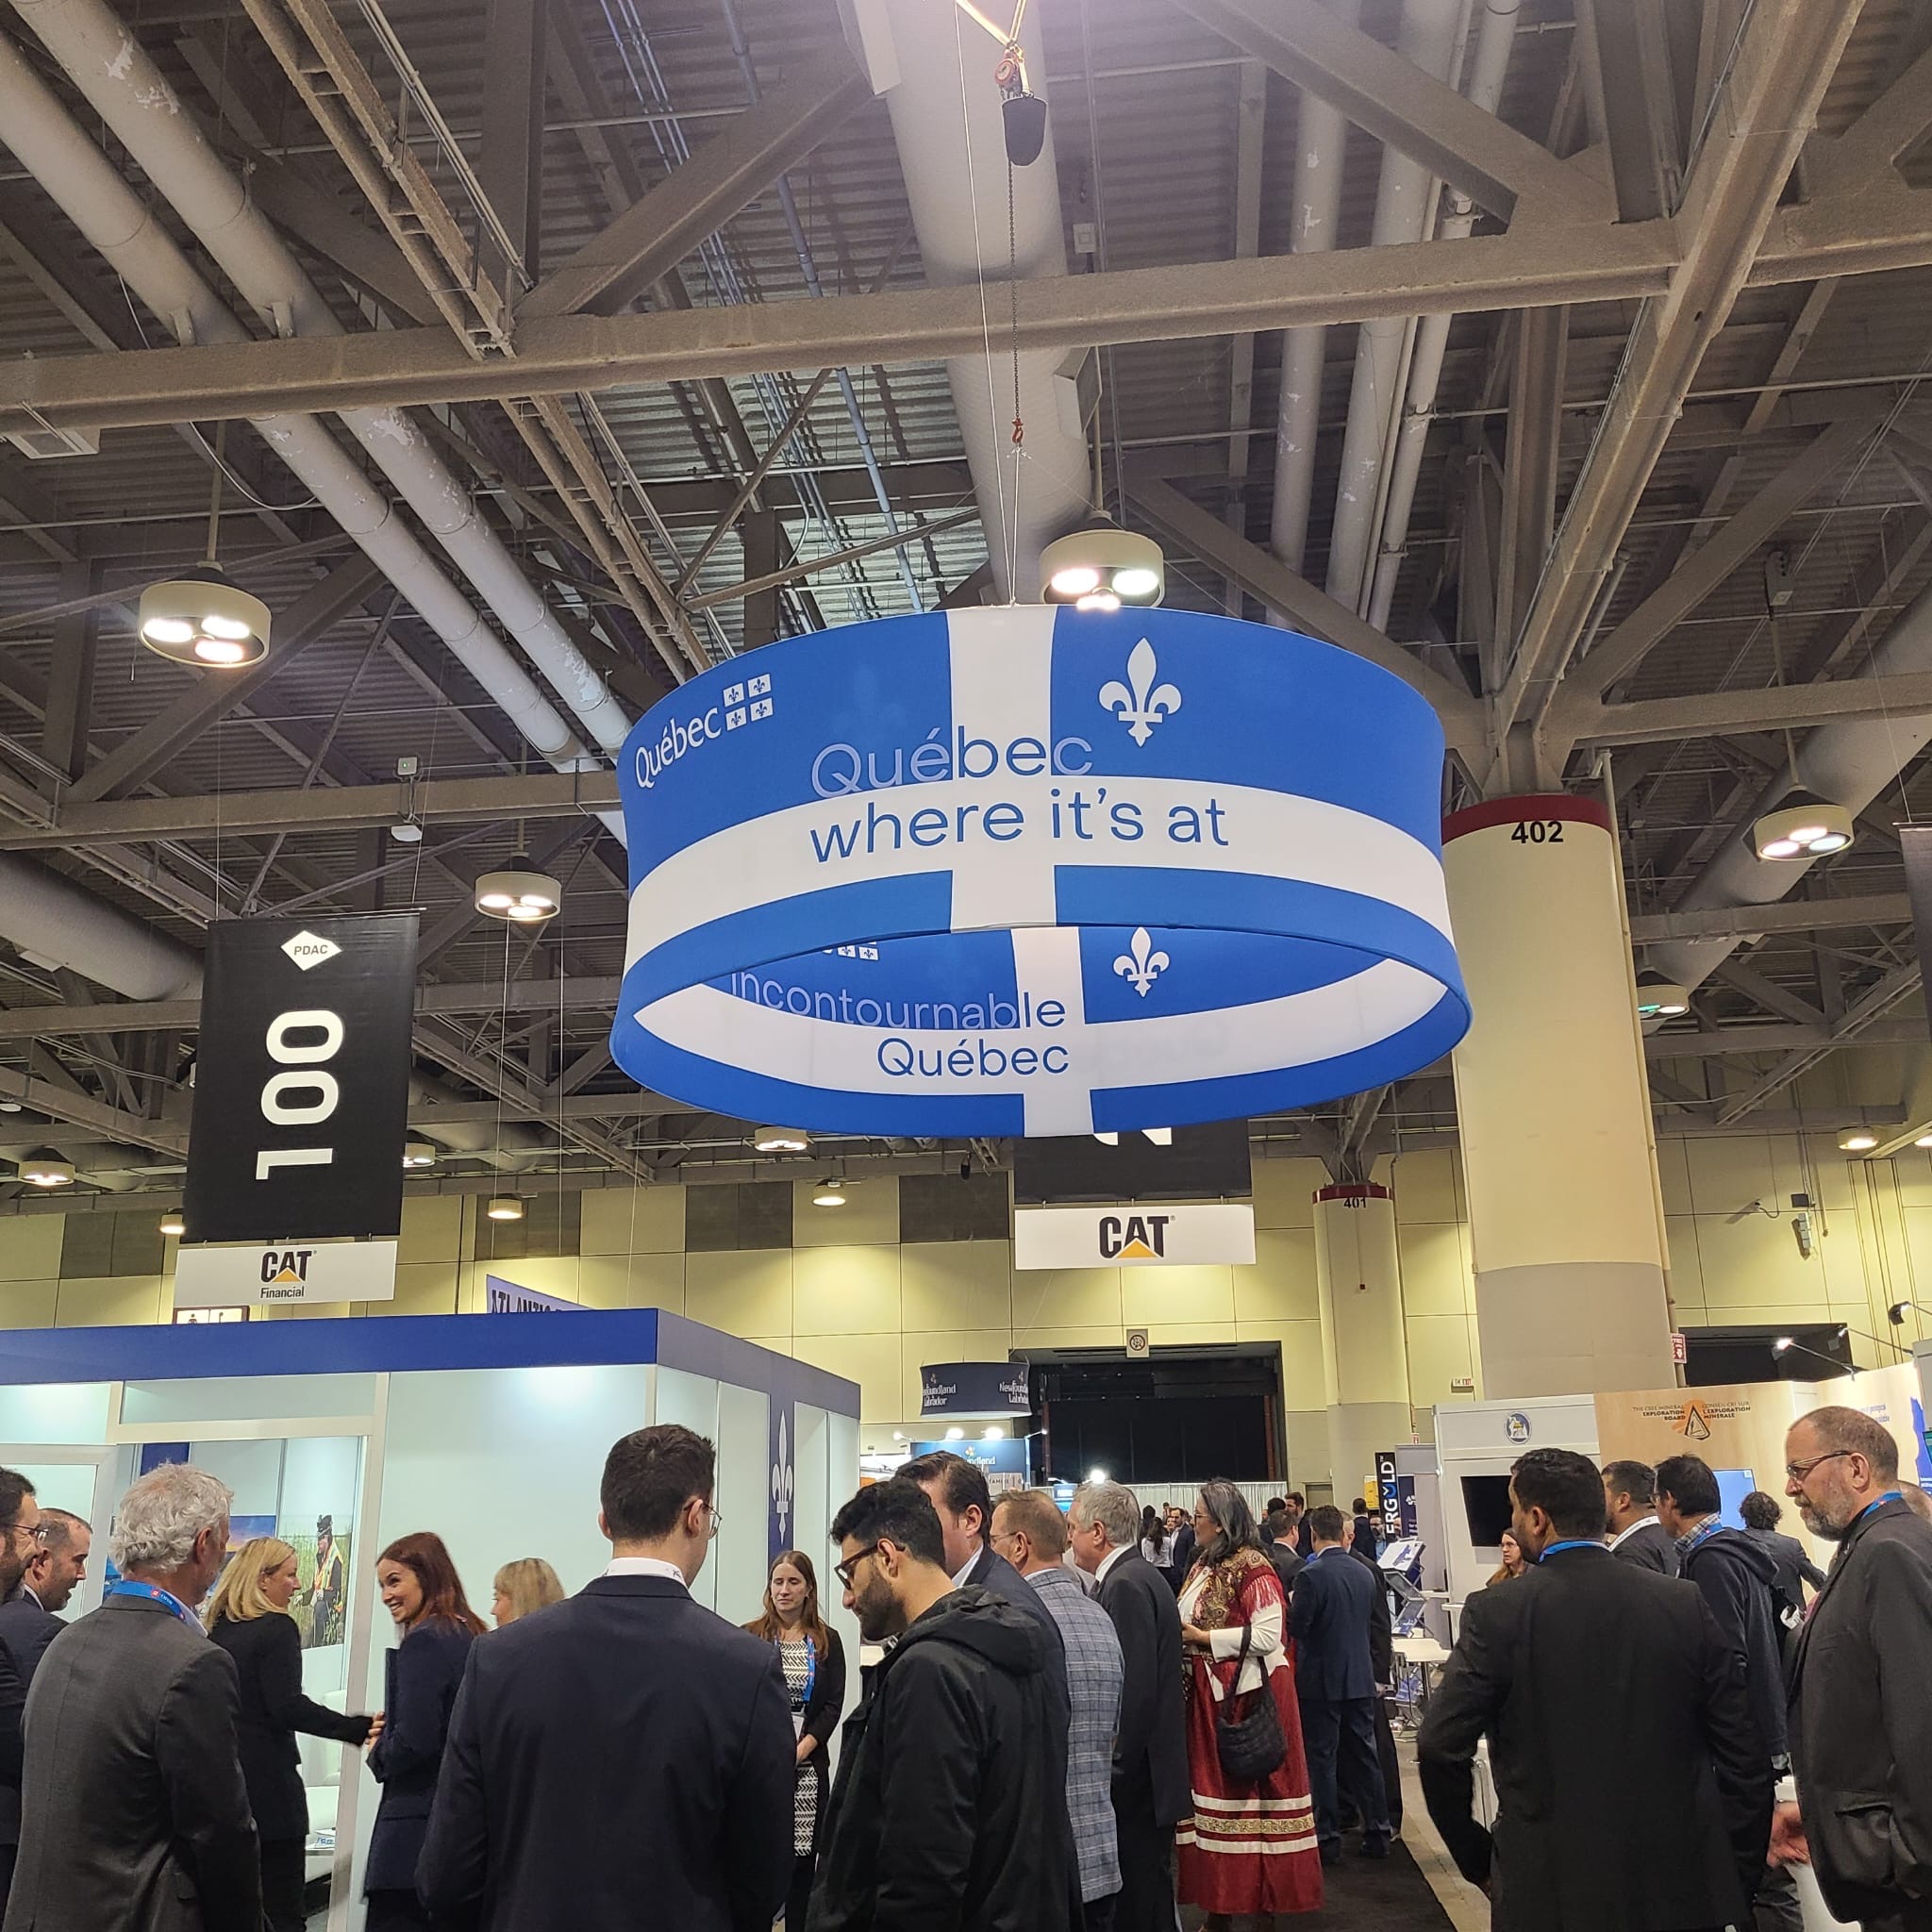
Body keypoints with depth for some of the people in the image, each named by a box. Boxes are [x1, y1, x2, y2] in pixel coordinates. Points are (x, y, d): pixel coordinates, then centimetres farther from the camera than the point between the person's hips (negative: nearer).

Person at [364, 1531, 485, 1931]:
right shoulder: (472, 1636, 12)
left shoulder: (424, 1642, -13)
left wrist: (379, 1752, 0)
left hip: (416, 1832, -9)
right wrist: (390, 1728, 12)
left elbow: (414, 1741, -19)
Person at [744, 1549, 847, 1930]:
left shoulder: (827, 1641, 5)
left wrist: (800, 1751, -11)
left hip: (807, 1766, 1)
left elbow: (833, 1706, 1)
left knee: (802, 1860, 4)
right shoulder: (750, 1638, 2)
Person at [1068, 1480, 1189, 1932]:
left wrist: (1117, 1772, -18)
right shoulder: (1139, 1575, 12)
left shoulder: (1126, 1585, -17)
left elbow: (1135, 1689, -22)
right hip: (1149, 1772, 10)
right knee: (1149, 1896, 17)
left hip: (1135, 1777, -10)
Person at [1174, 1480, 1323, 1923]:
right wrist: (1181, 1633, 1)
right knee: (1212, 1784, 10)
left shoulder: (1251, 1568, -13)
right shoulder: (1204, 1566, 13)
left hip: (1247, 1693, -8)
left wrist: (1202, 1637, -18)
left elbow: (1268, 1635, -22)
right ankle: (1219, 1906, 18)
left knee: (1247, 1787, -1)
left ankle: (1260, 1898, 11)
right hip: (1207, 1695, 8)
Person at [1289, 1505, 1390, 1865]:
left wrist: (1289, 1606, 2)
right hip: (1360, 1677, 6)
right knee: (1365, 1756, 13)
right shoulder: (1365, 1574, 2)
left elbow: (1297, 1626, -17)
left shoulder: (1312, 1575, -19)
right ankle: (1376, 1834, 19)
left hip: (1321, 1680, -6)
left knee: (1322, 1759, 3)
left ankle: (1327, 1839, 8)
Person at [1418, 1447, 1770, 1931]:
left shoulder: (1497, 1613, -11)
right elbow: (1743, 1755, 0)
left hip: (1555, 1893, -3)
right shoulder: (1685, 1605, -2)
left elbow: (1440, 1748, -15)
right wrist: (1739, 1881, 9)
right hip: (1682, 1885, 3)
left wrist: (1477, 1859, 0)